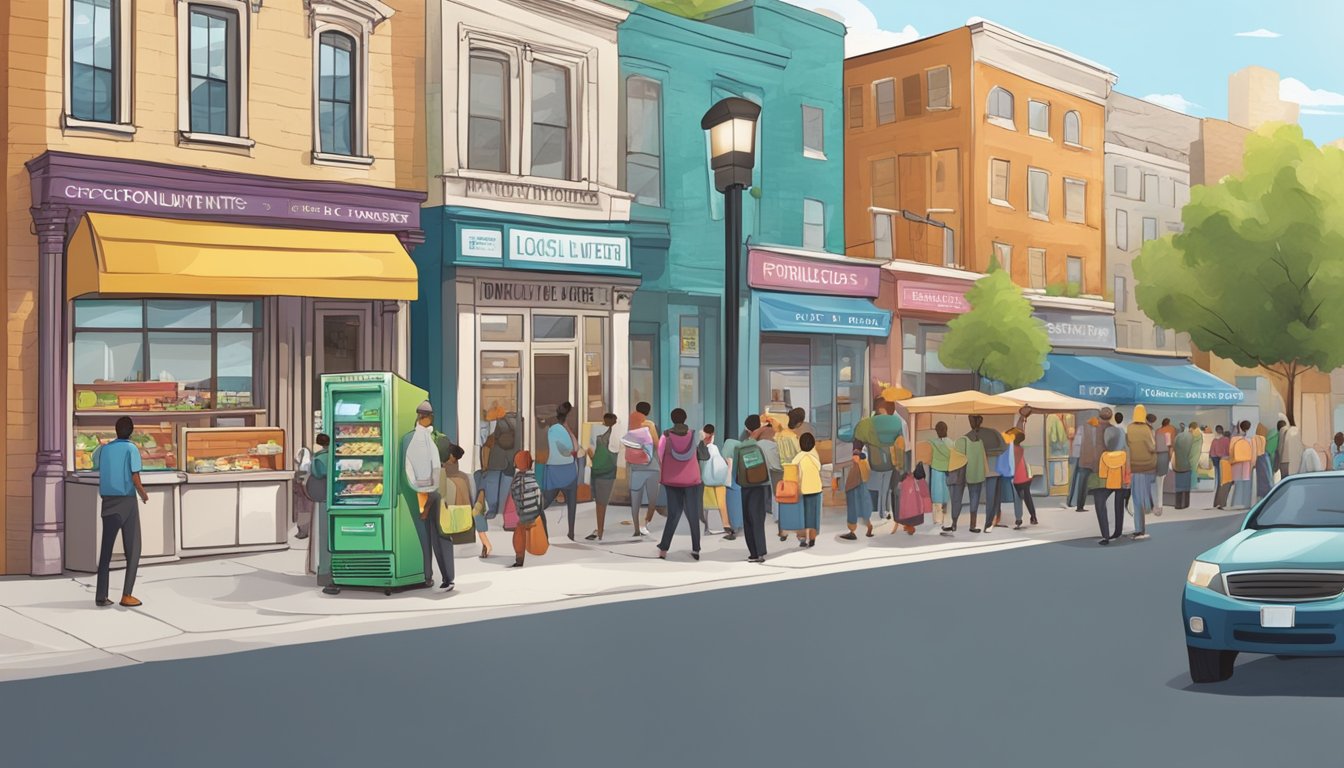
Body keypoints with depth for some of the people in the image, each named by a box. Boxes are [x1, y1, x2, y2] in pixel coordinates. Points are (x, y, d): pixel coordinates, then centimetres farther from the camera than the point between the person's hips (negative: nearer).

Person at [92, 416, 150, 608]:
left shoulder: (104, 449, 6)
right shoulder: (131, 449, -8)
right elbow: (135, 478, -14)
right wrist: (144, 495, 4)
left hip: (108, 501, 5)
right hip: (127, 501, -4)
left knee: (106, 549, 9)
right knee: (133, 550, 3)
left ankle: (101, 596, 6)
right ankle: (127, 595, -4)